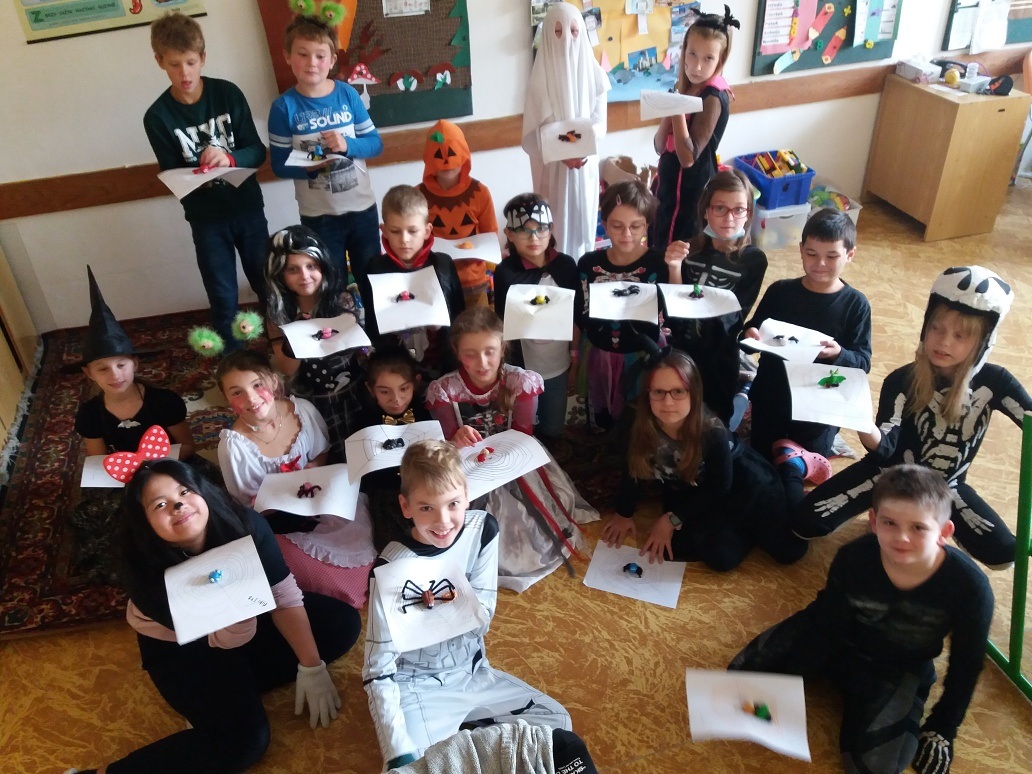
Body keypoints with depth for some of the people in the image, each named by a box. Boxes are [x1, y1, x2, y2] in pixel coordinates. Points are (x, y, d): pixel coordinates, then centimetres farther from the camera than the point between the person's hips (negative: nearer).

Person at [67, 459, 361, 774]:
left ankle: (231, 693, -8)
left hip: (247, 622, 5)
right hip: (182, 649, -5)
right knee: (245, 739, -24)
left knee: (343, 622, -9)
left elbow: (284, 595, -15)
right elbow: (232, 638, -26)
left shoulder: (244, 524, -25)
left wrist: (311, 667, -18)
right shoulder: (150, 572, -31)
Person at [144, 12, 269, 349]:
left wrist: (228, 158, -27)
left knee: (268, 285, 14)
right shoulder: (157, 116, -8)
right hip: (205, 218, -1)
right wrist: (196, 174, -27)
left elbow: (257, 151, -6)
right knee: (223, 299, 6)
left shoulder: (228, 94, -7)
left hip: (248, 208, 1)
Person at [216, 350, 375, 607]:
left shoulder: (303, 410, -12)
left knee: (371, 547, -13)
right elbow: (248, 508, -10)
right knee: (339, 583, -18)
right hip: (279, 525, -4)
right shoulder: (233, 445, -21)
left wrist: (315, 467, -16)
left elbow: (325, 452, 7)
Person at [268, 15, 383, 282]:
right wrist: (309, 168, -26)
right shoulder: (283, 107, -10)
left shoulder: (347, 94, -5)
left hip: (362, 207, 2)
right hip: (318, 215, -1)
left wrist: (348, 145, -20)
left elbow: (376, 144, -1)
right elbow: (279, 165, -7)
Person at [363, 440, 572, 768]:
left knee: (558, 722, 1)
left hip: (473, 673, 5)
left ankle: (459, 736, 10)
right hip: (416, 686, -4)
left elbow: (483, 619, -9)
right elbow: (379, 671, -21)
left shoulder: (483, 529, -13)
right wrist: (400, 753, -32)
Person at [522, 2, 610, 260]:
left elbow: (600, 122, 0)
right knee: (556, 223, -1)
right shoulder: (541, 77, -4)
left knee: (583, 220, 8)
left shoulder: (594, 73, 2)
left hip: (585, 162, 2)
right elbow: (535, 130, -7)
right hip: (552, 165, -2)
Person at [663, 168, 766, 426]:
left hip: (718, 361, -1)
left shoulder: (754, 259, -10)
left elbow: (734, 319, -13)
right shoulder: (690, 248, -5)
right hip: (677, 350, 2)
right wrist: (674, 269, -23)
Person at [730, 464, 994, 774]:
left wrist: (942, 729, -3)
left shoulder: (968, 586, -28)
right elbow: (826, 623, -14)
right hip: (840, 640, 2)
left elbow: (967, 663, -11)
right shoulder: (852, 558, -28)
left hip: (901, 666, -1)